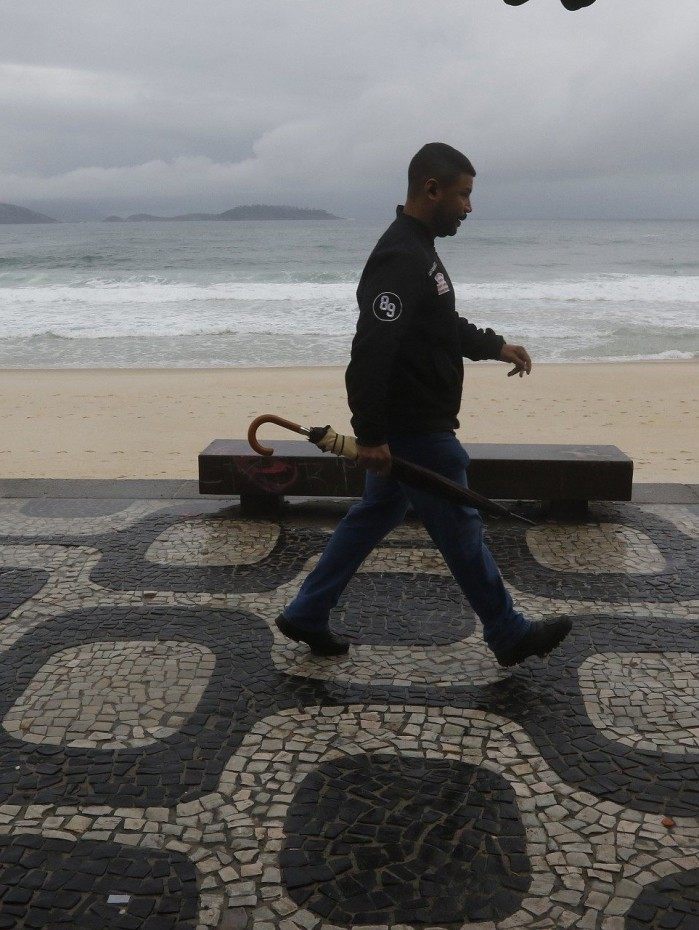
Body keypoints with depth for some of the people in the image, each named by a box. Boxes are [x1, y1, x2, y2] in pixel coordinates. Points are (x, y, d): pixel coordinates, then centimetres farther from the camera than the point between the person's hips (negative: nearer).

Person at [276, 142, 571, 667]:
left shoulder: (418, 250, 13)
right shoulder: (402, 259, -22)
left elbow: (445, 324, 28)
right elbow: (372, 350, -29)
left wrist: (495, 346, 22)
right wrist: (371, 435, -29)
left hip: (407, 426, 11)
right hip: (414, 431, -11)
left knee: (374, 516, 18)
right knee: (461, 529, 3)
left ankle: (307, 616, 26)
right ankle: (510, 637, 20)